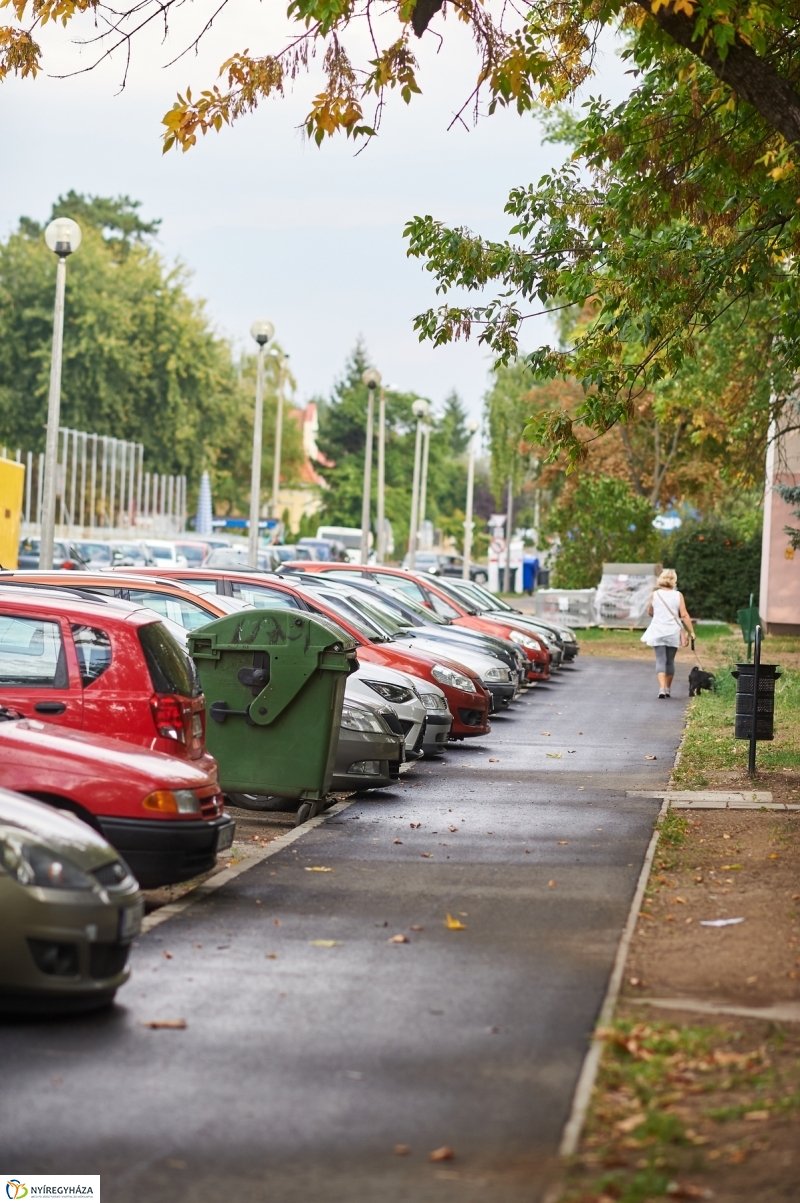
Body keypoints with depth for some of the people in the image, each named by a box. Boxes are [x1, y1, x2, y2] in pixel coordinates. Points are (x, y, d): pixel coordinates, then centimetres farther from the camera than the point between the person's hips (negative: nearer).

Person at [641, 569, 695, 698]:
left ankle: (662, 688, -20)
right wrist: (691, 631, -2)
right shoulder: (678, 595, -3)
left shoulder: (655, 594, 0)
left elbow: (650, 612, 13)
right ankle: (667, 689, 22)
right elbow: (684, 615, -6)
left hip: (657, 632, -1)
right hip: (673, 633, 1)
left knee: (661, 660, -3)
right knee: (670, 661, 14)